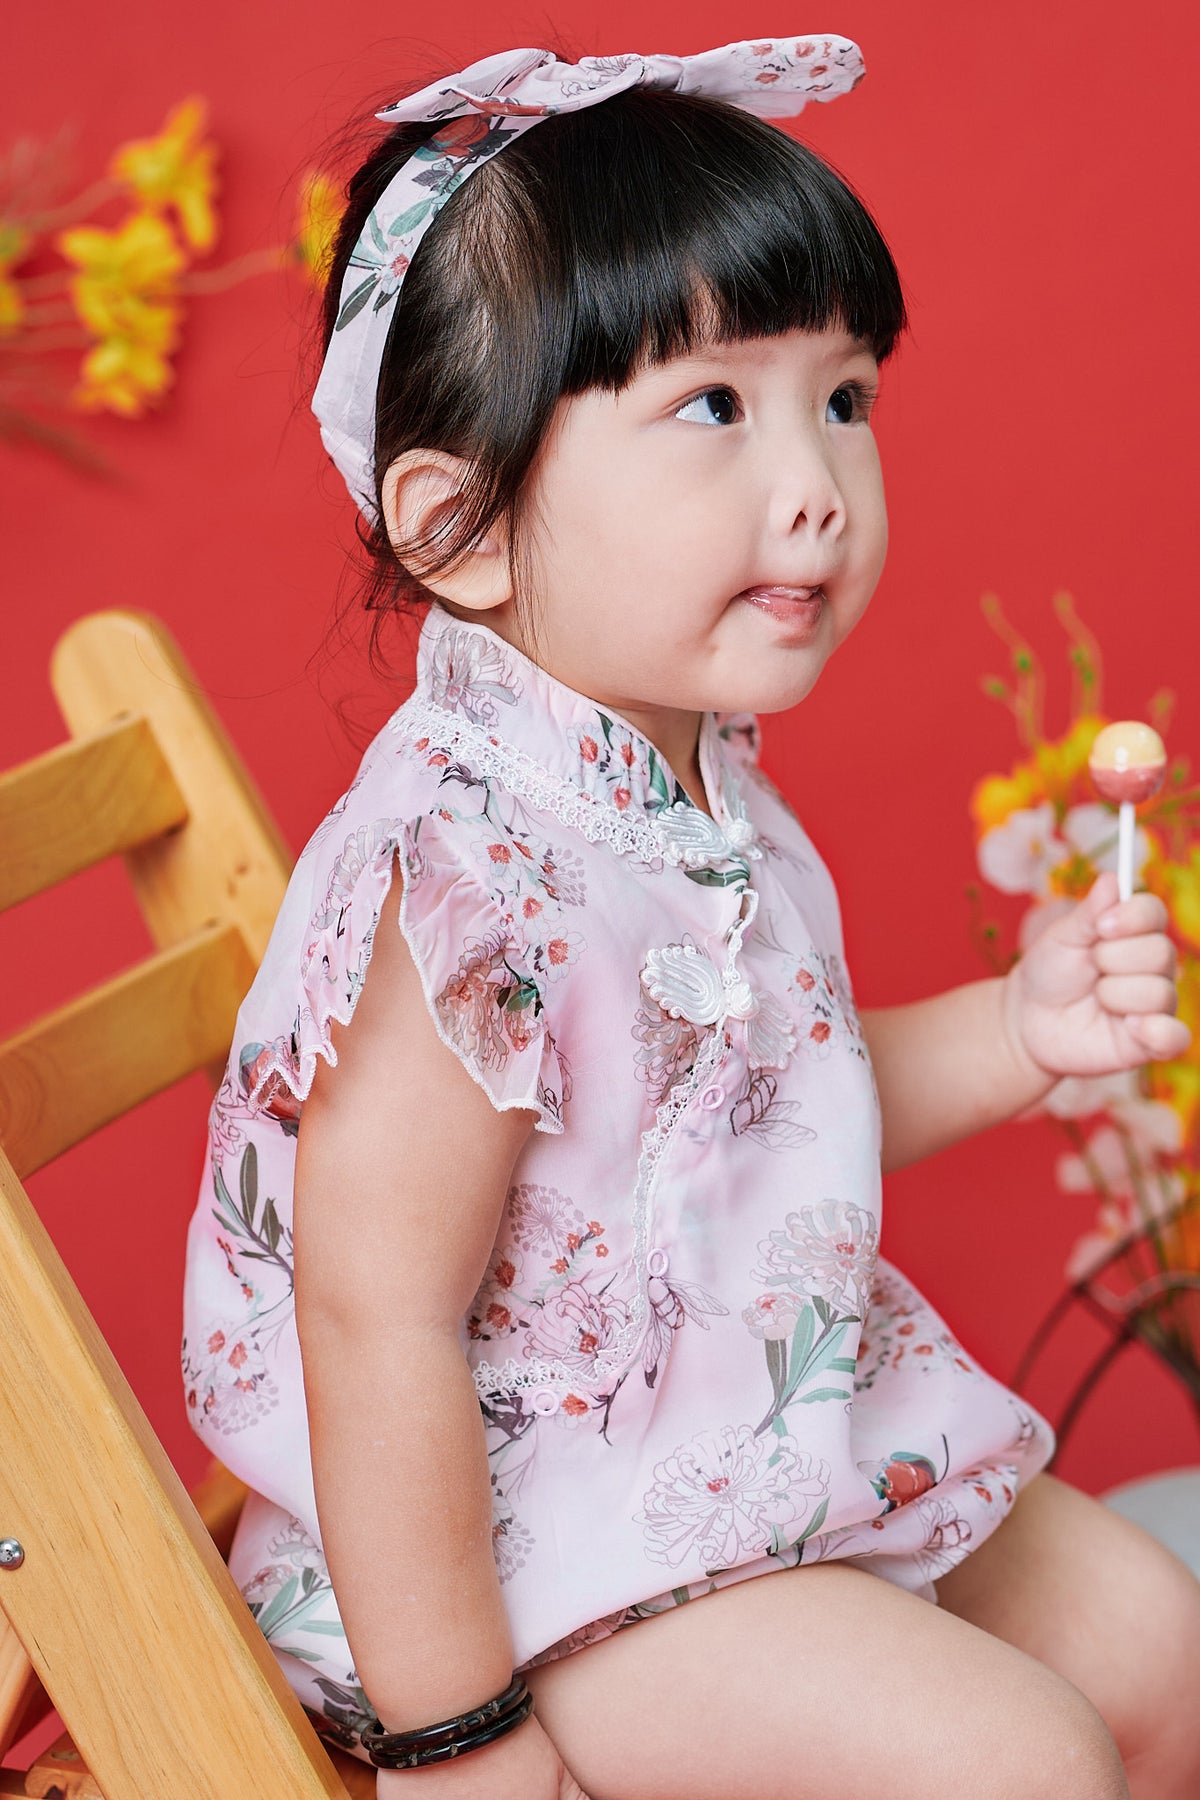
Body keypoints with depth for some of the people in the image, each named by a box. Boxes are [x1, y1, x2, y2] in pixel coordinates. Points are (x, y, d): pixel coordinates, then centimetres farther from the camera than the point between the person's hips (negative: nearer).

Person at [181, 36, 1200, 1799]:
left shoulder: (694, 767, 0)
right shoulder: (481, 876, -31)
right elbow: (377, 1326, -29)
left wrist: (1017, 1030, -1)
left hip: (767, 1439, 10)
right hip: (534, 1551, -9)